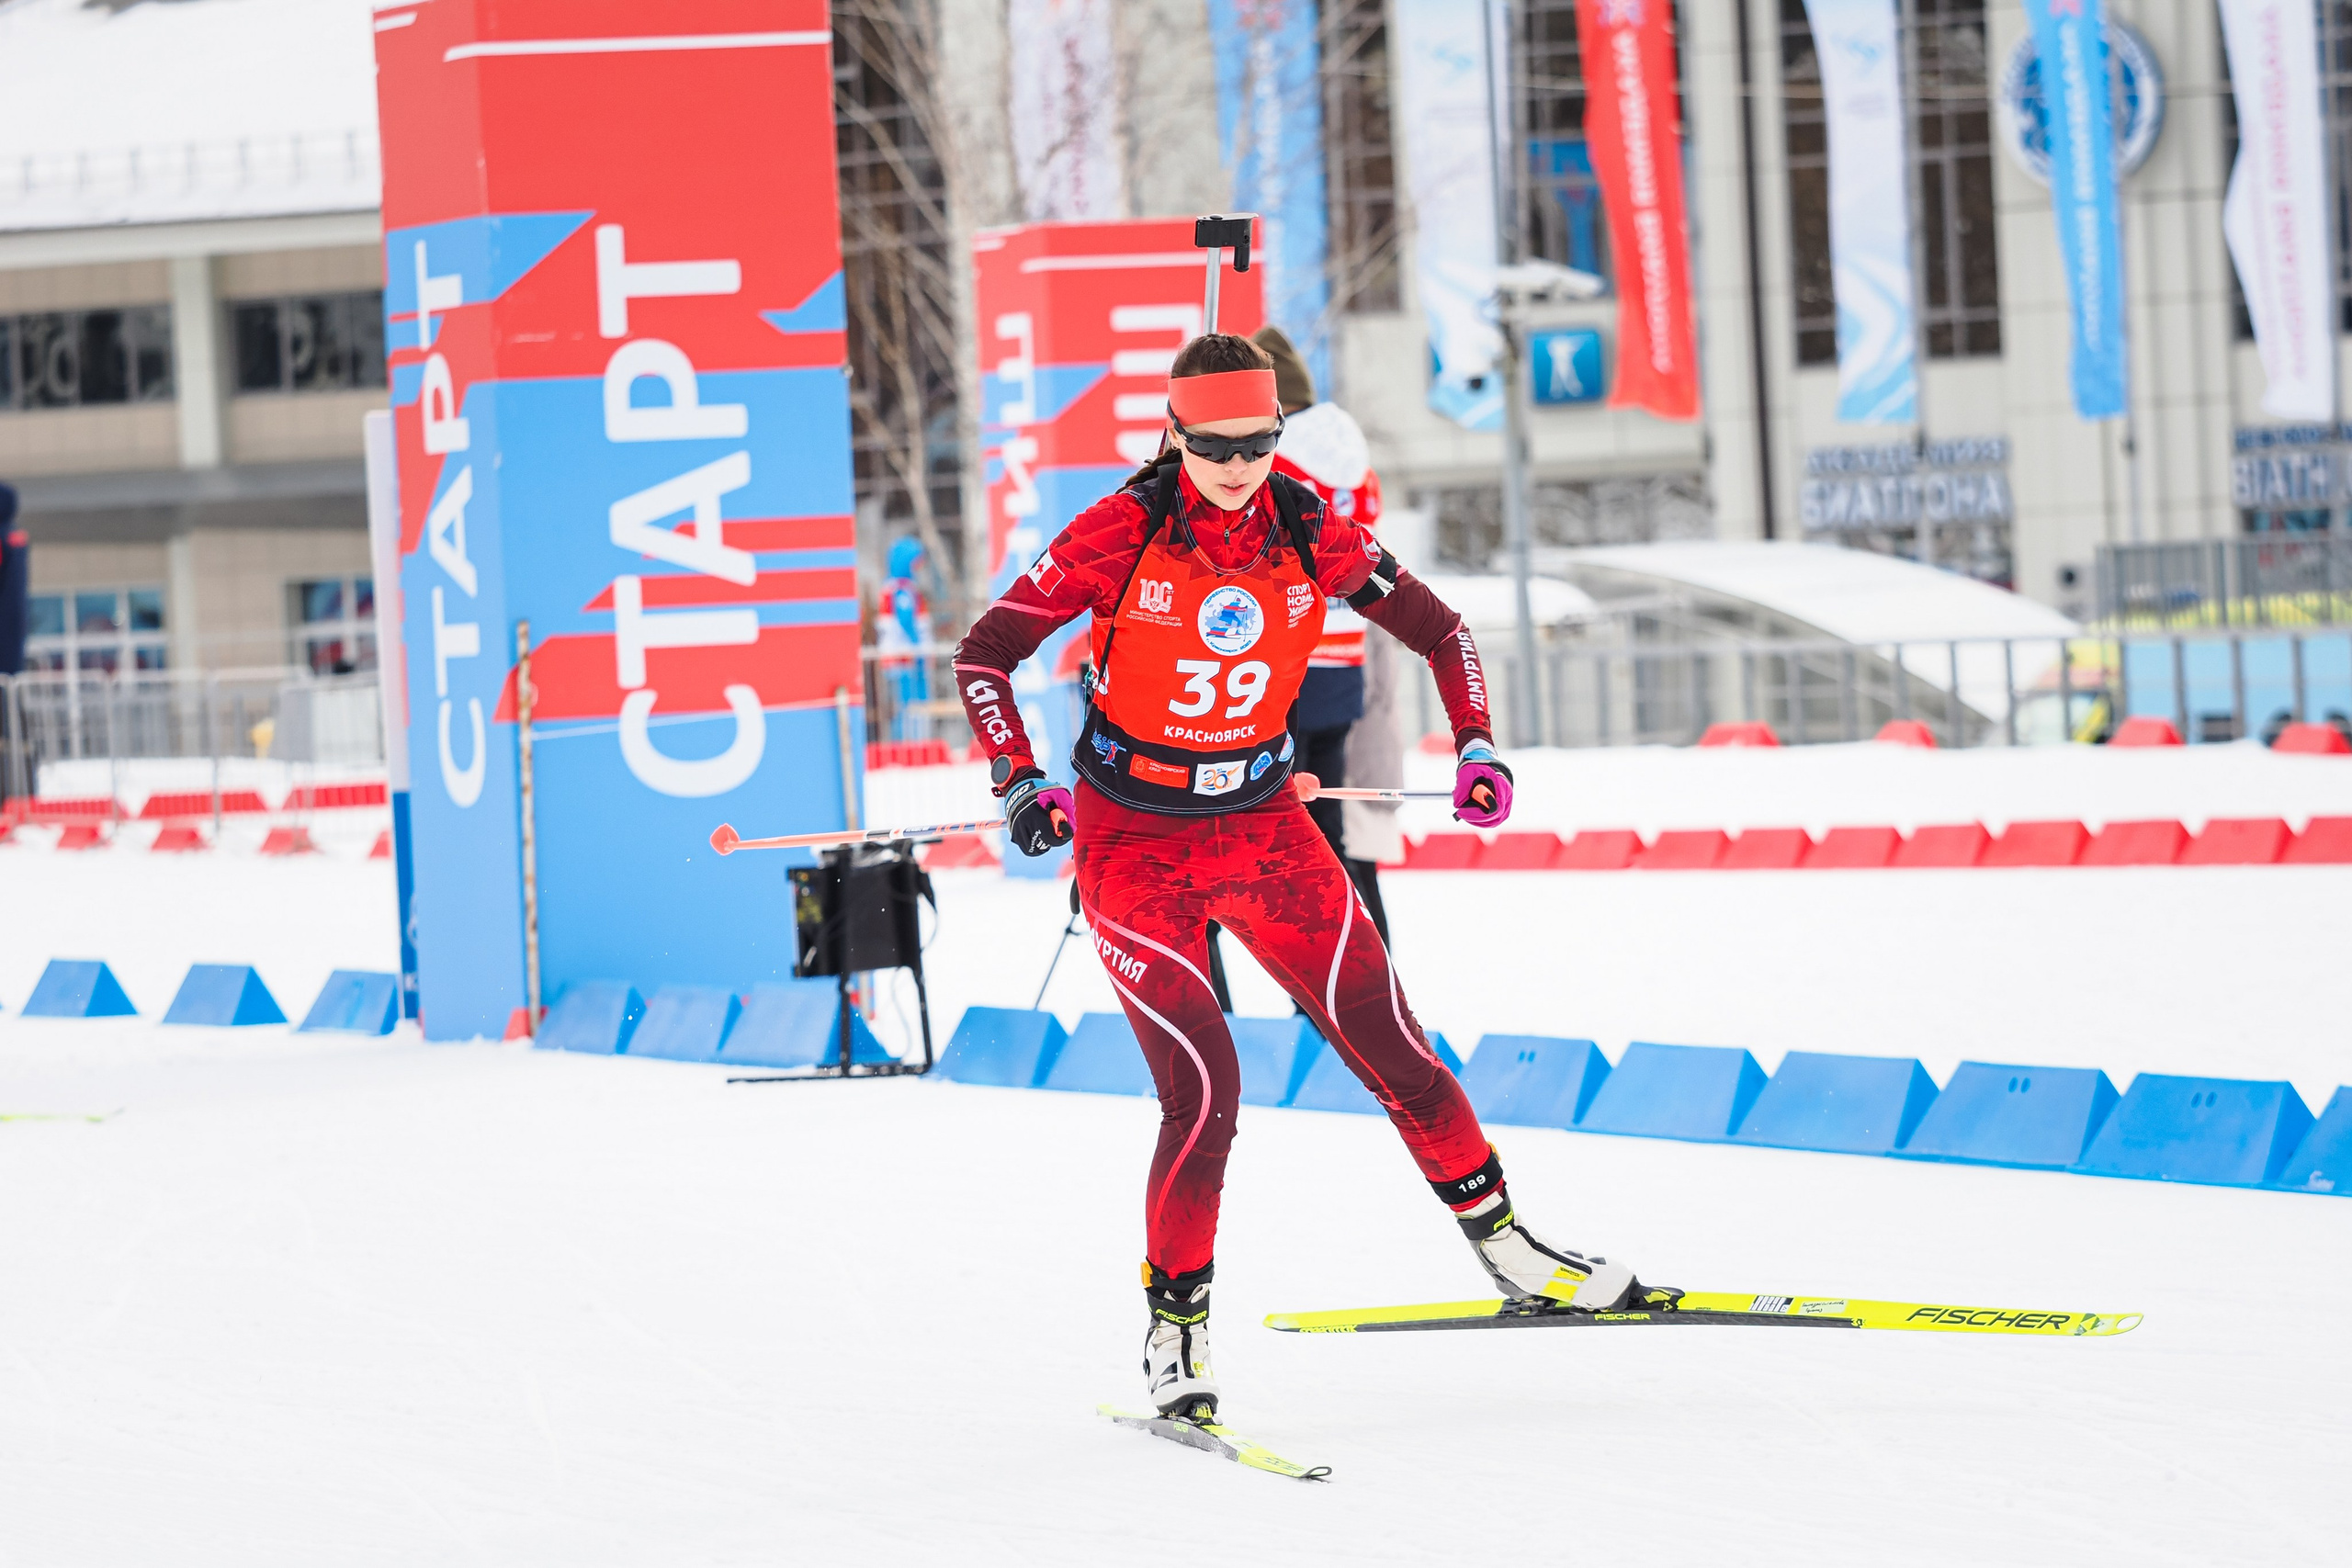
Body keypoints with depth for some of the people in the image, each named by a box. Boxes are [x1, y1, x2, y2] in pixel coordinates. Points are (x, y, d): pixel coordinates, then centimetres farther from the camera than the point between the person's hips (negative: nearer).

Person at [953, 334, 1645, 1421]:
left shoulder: (1312, 537, -6)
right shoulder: (1122, 534, -14)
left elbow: (1438, 630, 7)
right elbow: (987, 650, -7)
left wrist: (1475, 746, -5)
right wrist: (1020, 782, -18)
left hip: (1264, 827, 3)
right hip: (1133, 837, -3)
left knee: (1391, 1048, 1)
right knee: (1203, 1094, -14)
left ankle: (1505, 1246, 19)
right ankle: (1174, 1324, 3)